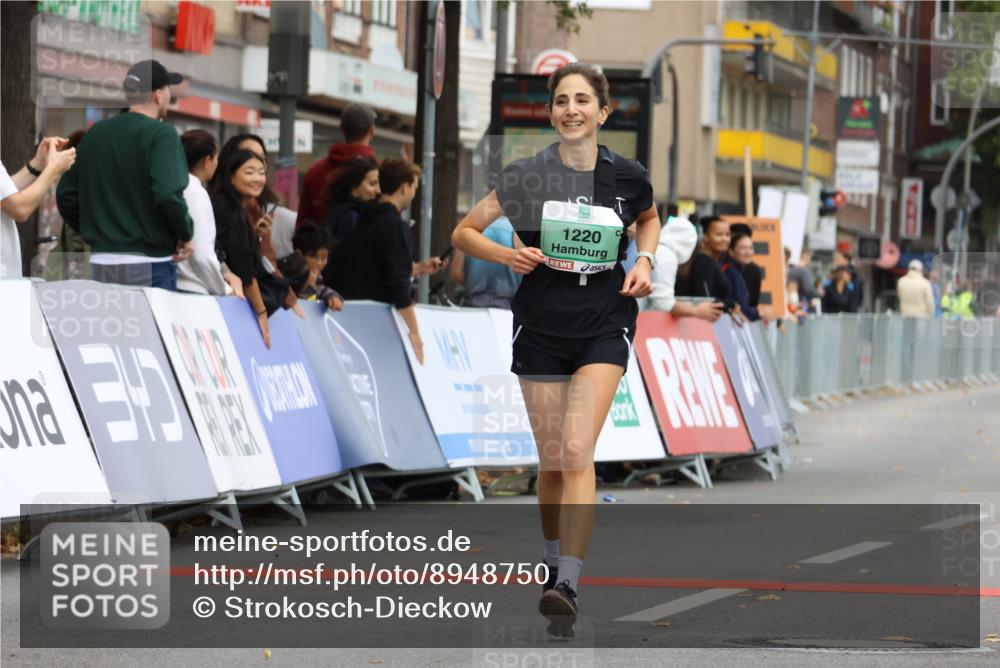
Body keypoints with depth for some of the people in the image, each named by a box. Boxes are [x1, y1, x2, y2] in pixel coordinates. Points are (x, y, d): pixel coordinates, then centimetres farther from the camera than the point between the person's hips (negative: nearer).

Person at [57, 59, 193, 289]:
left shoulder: (95, 133, 10)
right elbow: (168, 194, -22)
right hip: (149, 264, -6)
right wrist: (186, 234, -6)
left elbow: (66, 195, 12)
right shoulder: (161, 134, -9)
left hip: (101, 262, 6)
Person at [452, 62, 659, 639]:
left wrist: (645, 260, 4)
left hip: (604, 329, -1)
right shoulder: (528, 176, -5)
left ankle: (568, 587, -23)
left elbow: (649, 218, 23)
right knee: (552, 460, 8)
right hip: (541, 327, 1)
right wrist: (506, 255, -15)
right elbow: (464, 233, 3)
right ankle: (554, 565, 31)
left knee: (577, 451, -16)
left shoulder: (627, 177, -1)